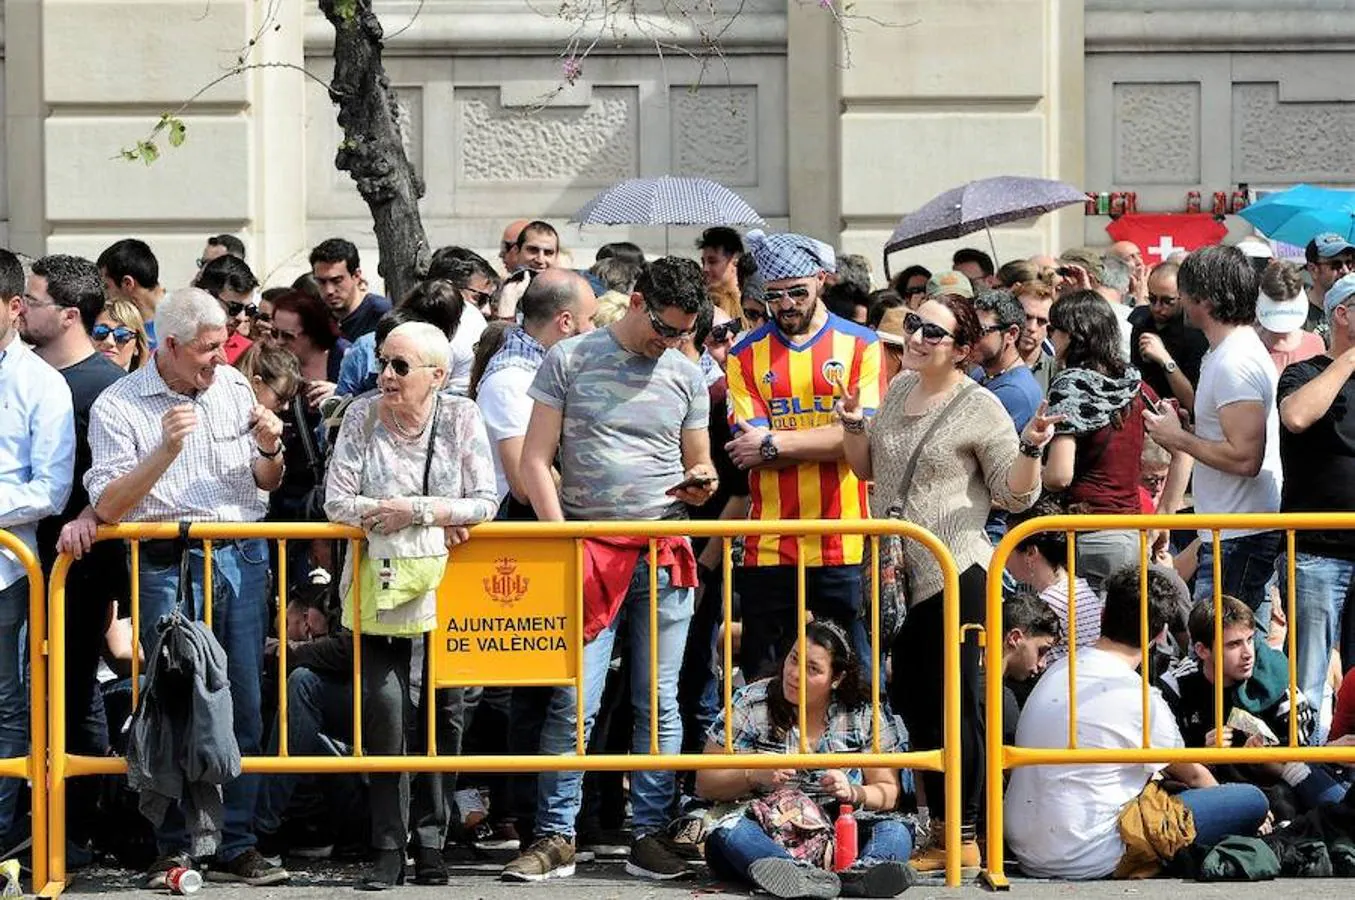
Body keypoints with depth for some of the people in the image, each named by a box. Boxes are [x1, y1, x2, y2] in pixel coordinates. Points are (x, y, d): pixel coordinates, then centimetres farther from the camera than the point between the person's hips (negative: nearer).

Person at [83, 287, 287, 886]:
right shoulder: (119, 406, -4)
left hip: (243, 560, 4)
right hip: (168, 565, -4)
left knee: (243, 704, 3)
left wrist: (270, 453, -2)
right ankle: (176, 848, 6)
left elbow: (265, 484, 21)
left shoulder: (234, 387, 11)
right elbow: (108, 507, -12)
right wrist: (166, 450, -21)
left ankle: (234, 846, 9)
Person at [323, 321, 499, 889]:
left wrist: (413, 510, -18)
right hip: (380, 580, -1)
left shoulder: (460, 417, -1)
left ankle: (430, 842, 14)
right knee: (384, 704, -10)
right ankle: (388, 848, -5)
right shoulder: (362, 417, -1)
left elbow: (485, 502, -7)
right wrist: (438, 516, -12)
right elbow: (337, 502, -8)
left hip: (444, 581, 1)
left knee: (444, 709, 2)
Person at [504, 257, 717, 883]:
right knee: (574, 703, -6)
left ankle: (649, 835, 9)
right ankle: (555, 837, 1)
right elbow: (535, 461, 1)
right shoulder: (569, 361, 3)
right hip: (587, 552, -3)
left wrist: (702, 483, -5)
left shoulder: (686, 376, 12)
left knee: (659, 704, 3)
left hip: (665, 555, 3)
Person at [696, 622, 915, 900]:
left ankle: (859, 872, -60)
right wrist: (754, 776, -15)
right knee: (728, 832, -33)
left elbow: (888, 792, 8)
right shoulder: (750, 705, 3)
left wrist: (854, 793, -13)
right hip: (767, 832, -1)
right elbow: (705, 785, 4)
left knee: (896, 830, -26)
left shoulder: (865, 714, 5)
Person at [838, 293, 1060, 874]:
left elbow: (1016, 496, -7)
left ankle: (964, 837, 1)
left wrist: (1031, 448, -23)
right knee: (910, 702, 12)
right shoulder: (898, 390, 12)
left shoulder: (980, 410, -8)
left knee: (954, 703, -4)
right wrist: (852, 425, 3)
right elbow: (868, 467, 21)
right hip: (896, 574, 8)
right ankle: (935, 825, 22)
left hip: (954, 574, -7)